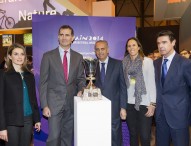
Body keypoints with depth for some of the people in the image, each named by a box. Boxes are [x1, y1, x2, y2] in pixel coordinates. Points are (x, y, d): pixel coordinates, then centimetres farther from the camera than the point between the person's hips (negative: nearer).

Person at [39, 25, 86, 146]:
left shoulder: (78, 57, 6)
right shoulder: (48, 56, -2)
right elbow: (43, 82, -3)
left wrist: (81, 89, -8)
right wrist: (44, 105, -8)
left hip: (72, 103, 3)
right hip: (54, 103, -3)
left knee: (68, 136, 13)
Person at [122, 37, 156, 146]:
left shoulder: (148, 61, -5)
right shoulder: (124, 63, 6)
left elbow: (152, 83, -6)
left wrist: (152, 104, -9)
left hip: (144, 103, -3)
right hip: (129, 103, 4)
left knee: (145, 136, -1)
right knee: (133, 134, 14)